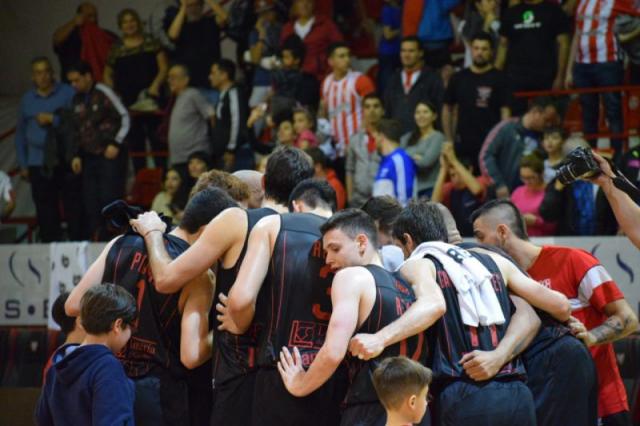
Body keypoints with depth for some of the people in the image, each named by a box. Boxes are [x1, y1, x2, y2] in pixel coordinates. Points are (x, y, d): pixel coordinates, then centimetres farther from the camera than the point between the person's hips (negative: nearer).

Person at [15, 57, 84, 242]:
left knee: (73, 208, -5)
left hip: (66, 162, -3)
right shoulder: (27, 99, 14)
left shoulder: (68, 93, 4)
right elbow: (20, 134, 19)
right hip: (38, 164, 3)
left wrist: (53, 120, -9)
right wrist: (22, 164, 13)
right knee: (46, 213, 1)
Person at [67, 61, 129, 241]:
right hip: (88, 157, 6)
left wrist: (116, 144, -9)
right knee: (90, 203, 1)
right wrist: (77, 155, 11)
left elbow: (125, 117, -4)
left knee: (109, 198, -11)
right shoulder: (76, 101, 13)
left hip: (109, 155, -6)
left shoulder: (103, 93, -5)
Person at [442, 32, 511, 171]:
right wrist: (449, 140, 8)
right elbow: (447, 109, 15)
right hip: (463, 144, 3)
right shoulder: (458, 78, 9)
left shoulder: (498, 79, -1)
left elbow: (505, 111, -4)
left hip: (490, 145, -3)